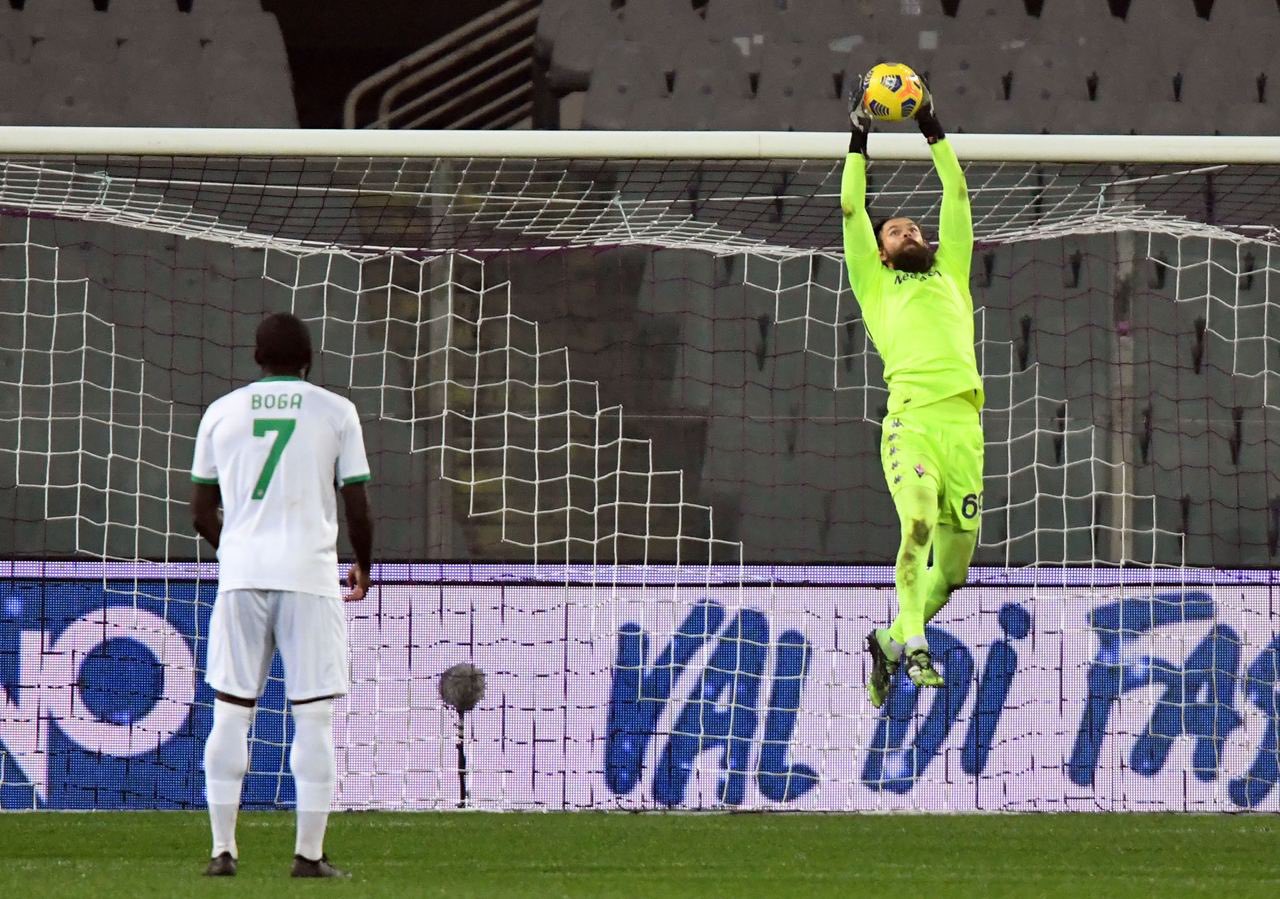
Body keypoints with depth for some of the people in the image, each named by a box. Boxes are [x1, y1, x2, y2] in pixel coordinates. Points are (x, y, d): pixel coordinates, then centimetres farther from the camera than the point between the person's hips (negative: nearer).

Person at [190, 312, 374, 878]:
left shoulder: (222, 412, 9)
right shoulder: (335, 412, 3)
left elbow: (201, 512, 12)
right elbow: (357, 508, 2)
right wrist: (364, 567, 20)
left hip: (241, 575, 2)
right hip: (310, 574, -2)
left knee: (231, 713, 7)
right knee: (314, 716, 1)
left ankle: (222, 849, 4)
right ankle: (309, 854, -1)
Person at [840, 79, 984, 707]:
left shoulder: (951, 274, 29)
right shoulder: (877, 286, 23)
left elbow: (958, 196, 28)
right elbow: (851, 211, 20)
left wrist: (933, 129, 29)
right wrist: (858, 140, 21)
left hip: (963, 421, 3)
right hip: (911, 417, -3)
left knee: (957, 558, 1)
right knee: (917, 523, -27)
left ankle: (890, 642, 21)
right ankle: (913, 646, -27)